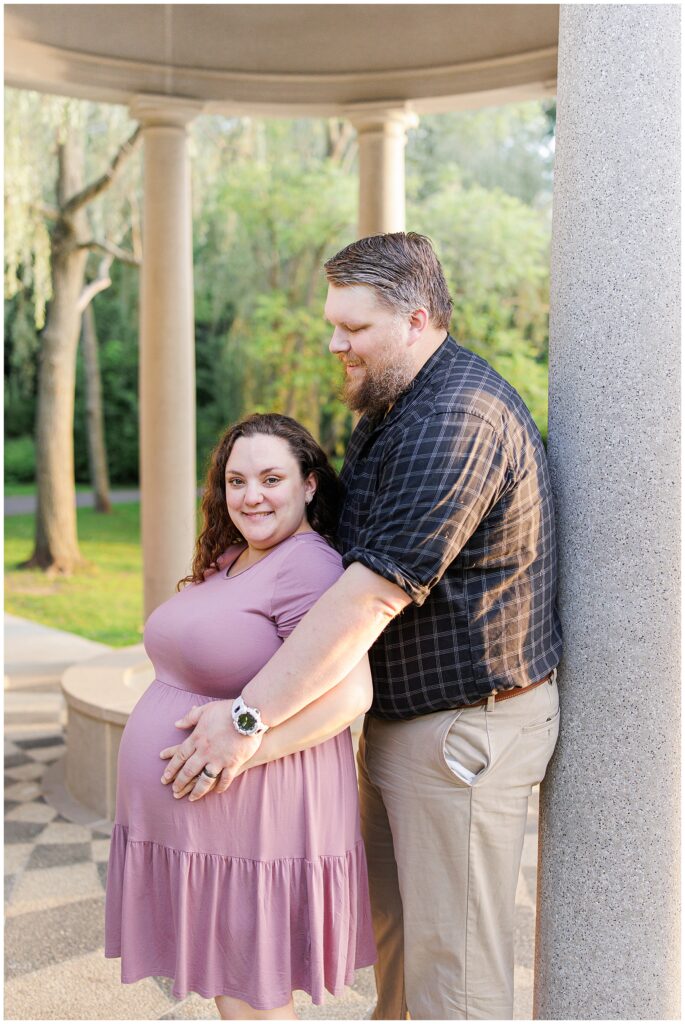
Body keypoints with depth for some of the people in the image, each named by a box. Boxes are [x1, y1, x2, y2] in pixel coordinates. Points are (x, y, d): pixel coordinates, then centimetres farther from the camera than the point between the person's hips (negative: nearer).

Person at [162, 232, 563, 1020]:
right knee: (391, 923, 22)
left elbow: (373, 595, -29)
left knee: (450, 956, 0)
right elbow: (360, 550, 23)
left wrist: (248, 716, -27)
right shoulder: (394, 409, 12)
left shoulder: (455, 421, -24)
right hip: (401, 717, 10)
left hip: (467, 724, -10)